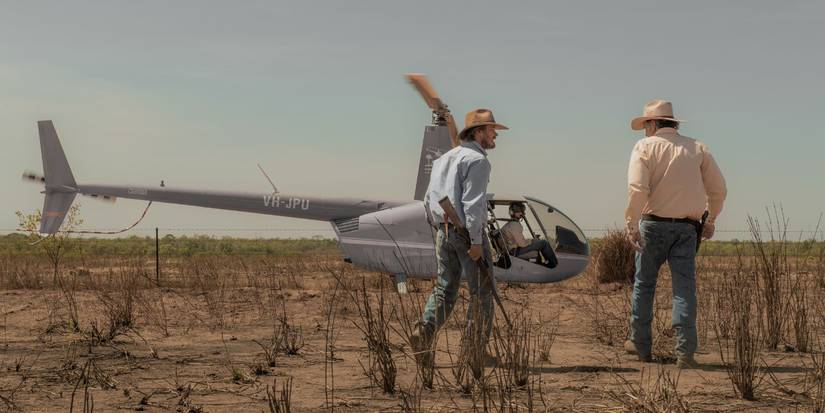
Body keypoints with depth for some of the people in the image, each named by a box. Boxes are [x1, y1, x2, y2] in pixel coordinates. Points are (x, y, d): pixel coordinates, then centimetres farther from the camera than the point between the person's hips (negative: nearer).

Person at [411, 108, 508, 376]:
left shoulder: (445, 158, 17)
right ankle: (475, 348, 0)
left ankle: (424, 331, -11)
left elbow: (428, 199, 17)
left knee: (445, 286, 9)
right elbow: (472, 202, -19)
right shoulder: (477, 160, -10)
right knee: (482, 291, 1)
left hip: (444, 231, 8)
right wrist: (475, 241, -20)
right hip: (466, 232, -8)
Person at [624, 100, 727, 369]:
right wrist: (711, 220, 24)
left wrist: (631, 224, -14)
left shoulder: (645, 146, -1)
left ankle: (640, 345, 18)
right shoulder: (697, 148, 10)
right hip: (687, 228, 2)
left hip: (653, 223, -2)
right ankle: (685, 353, -8)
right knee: (685, 288, 0)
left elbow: (637, 188, -15)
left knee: (644, 284, 11)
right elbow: (719, 189, 10)